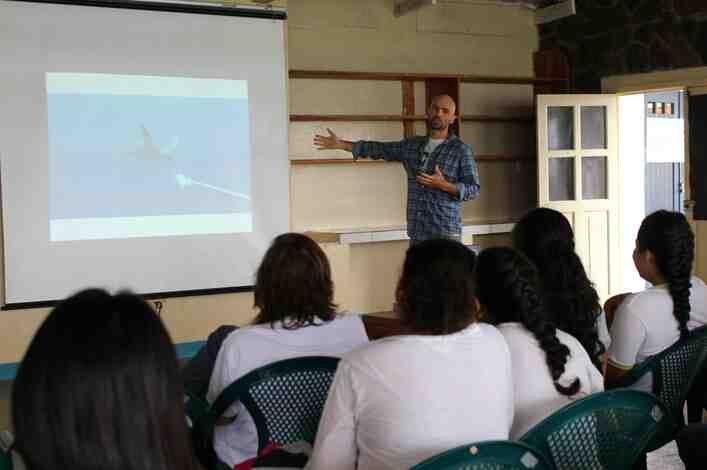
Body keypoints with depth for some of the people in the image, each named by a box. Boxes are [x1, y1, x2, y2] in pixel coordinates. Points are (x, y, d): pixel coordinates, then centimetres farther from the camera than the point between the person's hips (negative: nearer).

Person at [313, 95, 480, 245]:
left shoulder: (461, 150, -2)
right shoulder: (412, 145, 13)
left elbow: (474, 189, -4)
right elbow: (380, 149, 19)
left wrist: (443, 185, -19)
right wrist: (341, 144, 16)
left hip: (446, 233, -5)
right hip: (417, 232, 5)